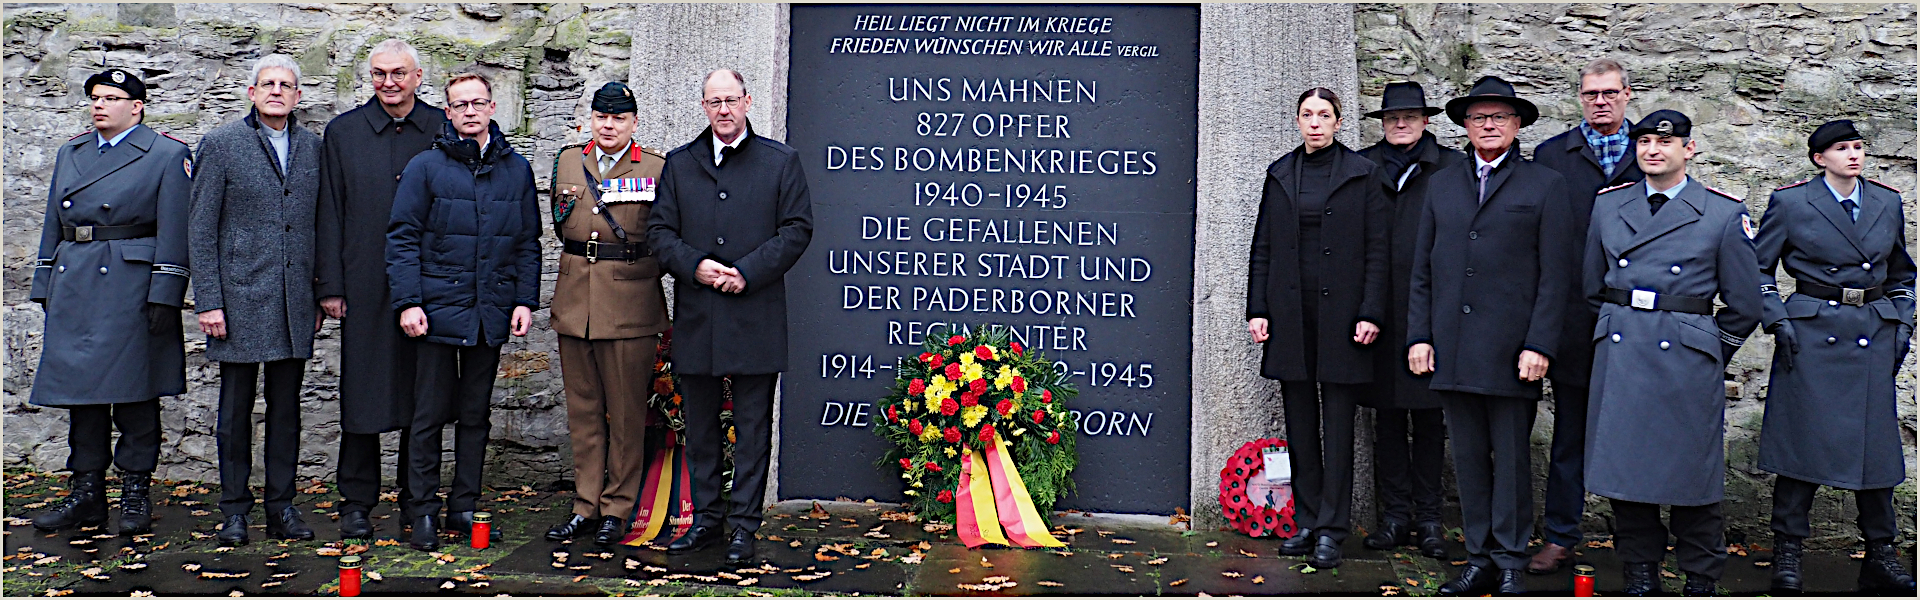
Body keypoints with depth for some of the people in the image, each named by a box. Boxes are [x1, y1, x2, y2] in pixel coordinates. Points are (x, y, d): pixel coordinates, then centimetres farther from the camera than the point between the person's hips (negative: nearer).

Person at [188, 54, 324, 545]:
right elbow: (202, 229, -1)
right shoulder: (221, 144, 1)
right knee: (236, 407, 4)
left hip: (295, 299, 3)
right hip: (239, 297, -3)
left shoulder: (313, 147, 10)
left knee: (286, 407, 8)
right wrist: (207, 300, -8)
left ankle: (282, 507, 16)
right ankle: (234, 509, 14)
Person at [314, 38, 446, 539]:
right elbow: (329, 215, 5)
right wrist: (329, 286, -1)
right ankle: (357, 502, 13)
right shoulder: (342, 132, 6)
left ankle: (417, 498, 18)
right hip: (366, 286, 0)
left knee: (423, 394, 6)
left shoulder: (444, 129, 6)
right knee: (363, 393, 3)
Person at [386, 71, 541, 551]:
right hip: (438, 309, -3)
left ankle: (464, 507, 20)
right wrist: (408, 302, -10)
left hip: (491, 313, 3)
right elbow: (402, 239, -2)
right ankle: (423, 511, 12)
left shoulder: (516, 169, 8)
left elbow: (528, 242, 11)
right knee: (430, 415, 2)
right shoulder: (425, 167, 0)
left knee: (476, 415, 11)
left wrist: (525, 301, 3)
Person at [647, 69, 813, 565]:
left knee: (753, 427, 0)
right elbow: (659, 231, 9)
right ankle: (705, 519, 20)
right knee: (700, 426, 10)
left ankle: (743, 525, 7)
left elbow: (798, 229, -1)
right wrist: (694, 266, -10)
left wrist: (748, 272, -12)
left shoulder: (781, 161, 5)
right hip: (696, 315, 3)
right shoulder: (679, 164, 13)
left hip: (755, 315, -3)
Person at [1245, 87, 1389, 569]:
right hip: (1290, 314, 3)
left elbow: (1377, 250, -2)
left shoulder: (1362, 175, 1)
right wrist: (1256, 309, 3)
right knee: (1300, 424, 8)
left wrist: (1371, 313, -9)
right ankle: (1306, 522, 16)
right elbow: (1262, 247, 10)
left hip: (1340, 311, -3)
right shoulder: (1280, 174, 10)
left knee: (1338, 427, 1)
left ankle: (1331, 529, 7)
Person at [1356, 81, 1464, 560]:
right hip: (1380, 315, 2)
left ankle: (1428, 518, 12)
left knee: (1430, 420, 4)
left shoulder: (1452, 168, 4)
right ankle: (1395, 516, 13)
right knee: (1387, 418, 5)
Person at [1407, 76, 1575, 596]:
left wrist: (1539, 346, -10)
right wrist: (1418, 336, 4)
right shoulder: (1441, 185, 15)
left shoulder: (1545, 186, 4)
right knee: (1469, 457, 8)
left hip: (1511, 351, -3)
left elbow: (1556, 274, -2)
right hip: (1452, 350, 4)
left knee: (1512, 458, 2)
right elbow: (1421, 269, 14)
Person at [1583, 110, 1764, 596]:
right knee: (1623, 466, 5)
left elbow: (1744, 306, 5)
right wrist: (1619, 335, 14)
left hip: (1687, 362, -3)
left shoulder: (1725, 214, 1)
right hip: (1618, 358, 3)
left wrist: (1706, 354, 5)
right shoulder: (1607, 205, 9)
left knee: (1692, 471, 3)